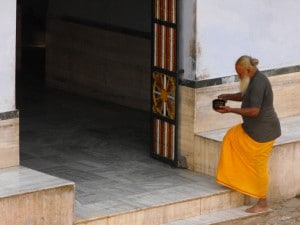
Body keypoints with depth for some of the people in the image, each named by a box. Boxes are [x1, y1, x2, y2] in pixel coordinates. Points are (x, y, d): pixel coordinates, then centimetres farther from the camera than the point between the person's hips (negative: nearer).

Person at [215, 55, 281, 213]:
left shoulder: (259, 83, -24)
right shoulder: (254, 79, 7)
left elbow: (254, 111, -28)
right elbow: (244, 96, 24)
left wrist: (230, 110, -23)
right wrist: (227, 96, 7)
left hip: (263, 131, -11)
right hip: (253, 127, 11)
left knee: (259, 166, -2)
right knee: (231, 136, 17)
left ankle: (262, 204, 9)